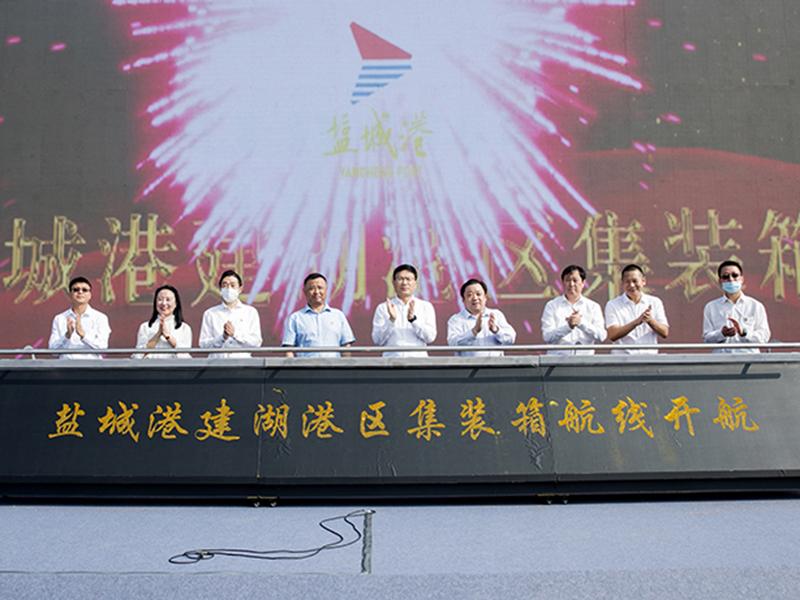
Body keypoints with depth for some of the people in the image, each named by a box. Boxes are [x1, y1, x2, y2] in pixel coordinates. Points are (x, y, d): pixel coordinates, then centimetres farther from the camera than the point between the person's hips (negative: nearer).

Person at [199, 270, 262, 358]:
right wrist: (223, 337, -9)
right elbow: (203, 344, 6)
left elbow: (256, 342, 3)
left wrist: (235, 333, -9)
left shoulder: (250, 312, 12)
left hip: (242, 361, 0)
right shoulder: (210, 314, 13)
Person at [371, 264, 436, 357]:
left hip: (418, 356, 1)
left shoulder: (426, 306, 11)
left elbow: (430, 337, 0)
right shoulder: (383, 308, 9)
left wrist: (413, 319, -12)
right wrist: (391, 320, -12)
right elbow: (377, 340, 2)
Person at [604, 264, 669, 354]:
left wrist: (650, 320, -12)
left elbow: (665, 333, 6)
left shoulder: (655, 302, 13)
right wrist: (636, 322, -17)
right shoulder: (612, 305, 5)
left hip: (649, 355, 2)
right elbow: (612, 335, -7)